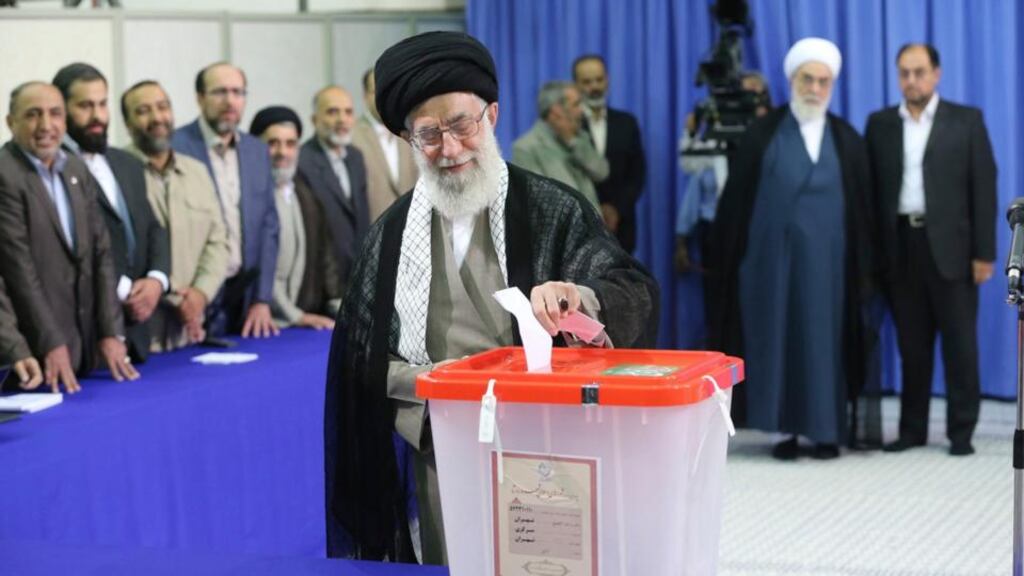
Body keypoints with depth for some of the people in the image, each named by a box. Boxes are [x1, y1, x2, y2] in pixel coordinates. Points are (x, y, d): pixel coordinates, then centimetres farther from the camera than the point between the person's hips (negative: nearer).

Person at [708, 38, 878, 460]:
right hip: (772, 256, -1)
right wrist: (728, 258, -4)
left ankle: (826, 430, 12)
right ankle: (787, 429, 8)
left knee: (824, 339, 3)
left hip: (825, 260, 1)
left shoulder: (847, 140, 7)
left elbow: (862, 206, 7)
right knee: (776, 337, 1)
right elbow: (736, 199, 2)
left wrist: (863, 269, 3)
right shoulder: (762, 134, 3)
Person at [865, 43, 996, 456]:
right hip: (900, 247, 2)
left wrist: (984, 252, -7)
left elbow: (983, 187, -1)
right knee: (912, 344, 7)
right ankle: (912, 428, 14)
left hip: (949, 247, -2)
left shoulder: (966, 120, 2)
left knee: (959, 343, 2)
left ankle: (961, 431, 8)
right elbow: (872, 189, 7)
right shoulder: (880, 124, 9)